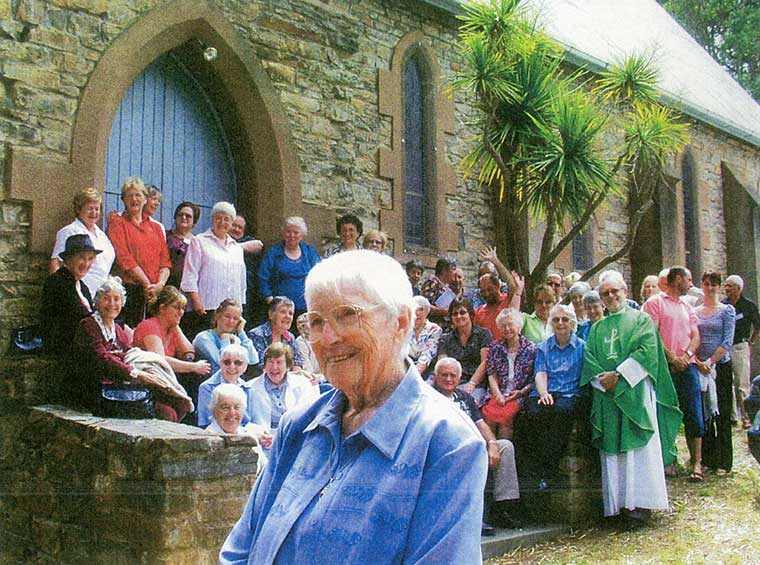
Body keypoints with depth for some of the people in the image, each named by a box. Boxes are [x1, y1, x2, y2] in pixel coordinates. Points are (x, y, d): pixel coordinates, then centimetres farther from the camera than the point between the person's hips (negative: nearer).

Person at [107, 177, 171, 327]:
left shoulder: (156, 227, 18)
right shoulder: (117, 224, 5)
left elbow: (165, 260, 11)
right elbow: (125, 259, -6)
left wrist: (160, 284, -7)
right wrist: (148, 285, -12)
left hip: (156, 292, 4)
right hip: (130, 290, -4)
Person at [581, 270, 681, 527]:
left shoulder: (641, 320, 9)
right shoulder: (597, 328, 21)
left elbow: (647, 351, -6)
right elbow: (589, 360, 9)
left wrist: (619, 375, -15)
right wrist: (601, 378, -11)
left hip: (635, 392, -4)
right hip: (606, 395, 4)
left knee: (639, 446, -10)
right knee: (612, 448, 0)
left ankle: (640, 502, -10)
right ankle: (618, 503, 1)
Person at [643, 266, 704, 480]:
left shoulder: (687, 307, 20)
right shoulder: (655, 303, 2)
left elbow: (696, 336, 13)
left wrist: (686, 355, -6)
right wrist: (672, 358, -14)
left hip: (687, 365, 4)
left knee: (693, 414, -1)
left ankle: (696, 462, 2)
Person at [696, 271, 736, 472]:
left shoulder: (727, 310, 2)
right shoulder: (694, 312, 9)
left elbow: (727, 342, -6)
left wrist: (710, 361, -15)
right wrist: (698, 362, -11)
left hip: (721, 366, -2)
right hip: (699, 368, 3)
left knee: (722, 415, -1)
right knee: (702, 414, 5)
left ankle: (722, 461, 6)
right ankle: (706, 458, 14)